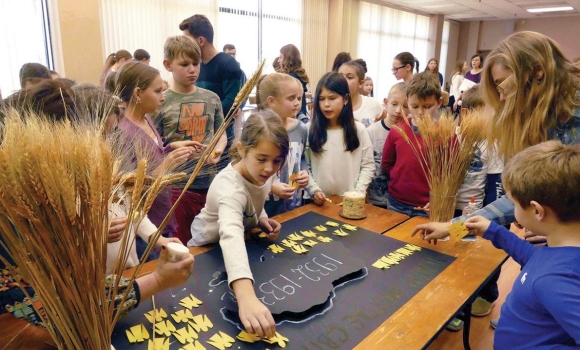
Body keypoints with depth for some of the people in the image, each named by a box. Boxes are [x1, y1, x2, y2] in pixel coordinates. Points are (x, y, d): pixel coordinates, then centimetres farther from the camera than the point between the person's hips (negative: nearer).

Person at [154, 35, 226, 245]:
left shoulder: (211, 98, 4)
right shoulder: (161, 103, -7)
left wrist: (218, 151, -7)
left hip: (210, 182, 3)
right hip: (176, 185, -3)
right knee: (181, 245, 12)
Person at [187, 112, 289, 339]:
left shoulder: (257, 172, -15)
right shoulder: (231, 187, -38)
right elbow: (231, 235, -58)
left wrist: (262, 219, -15)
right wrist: (246, 297, -72)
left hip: (245, 241, 6)